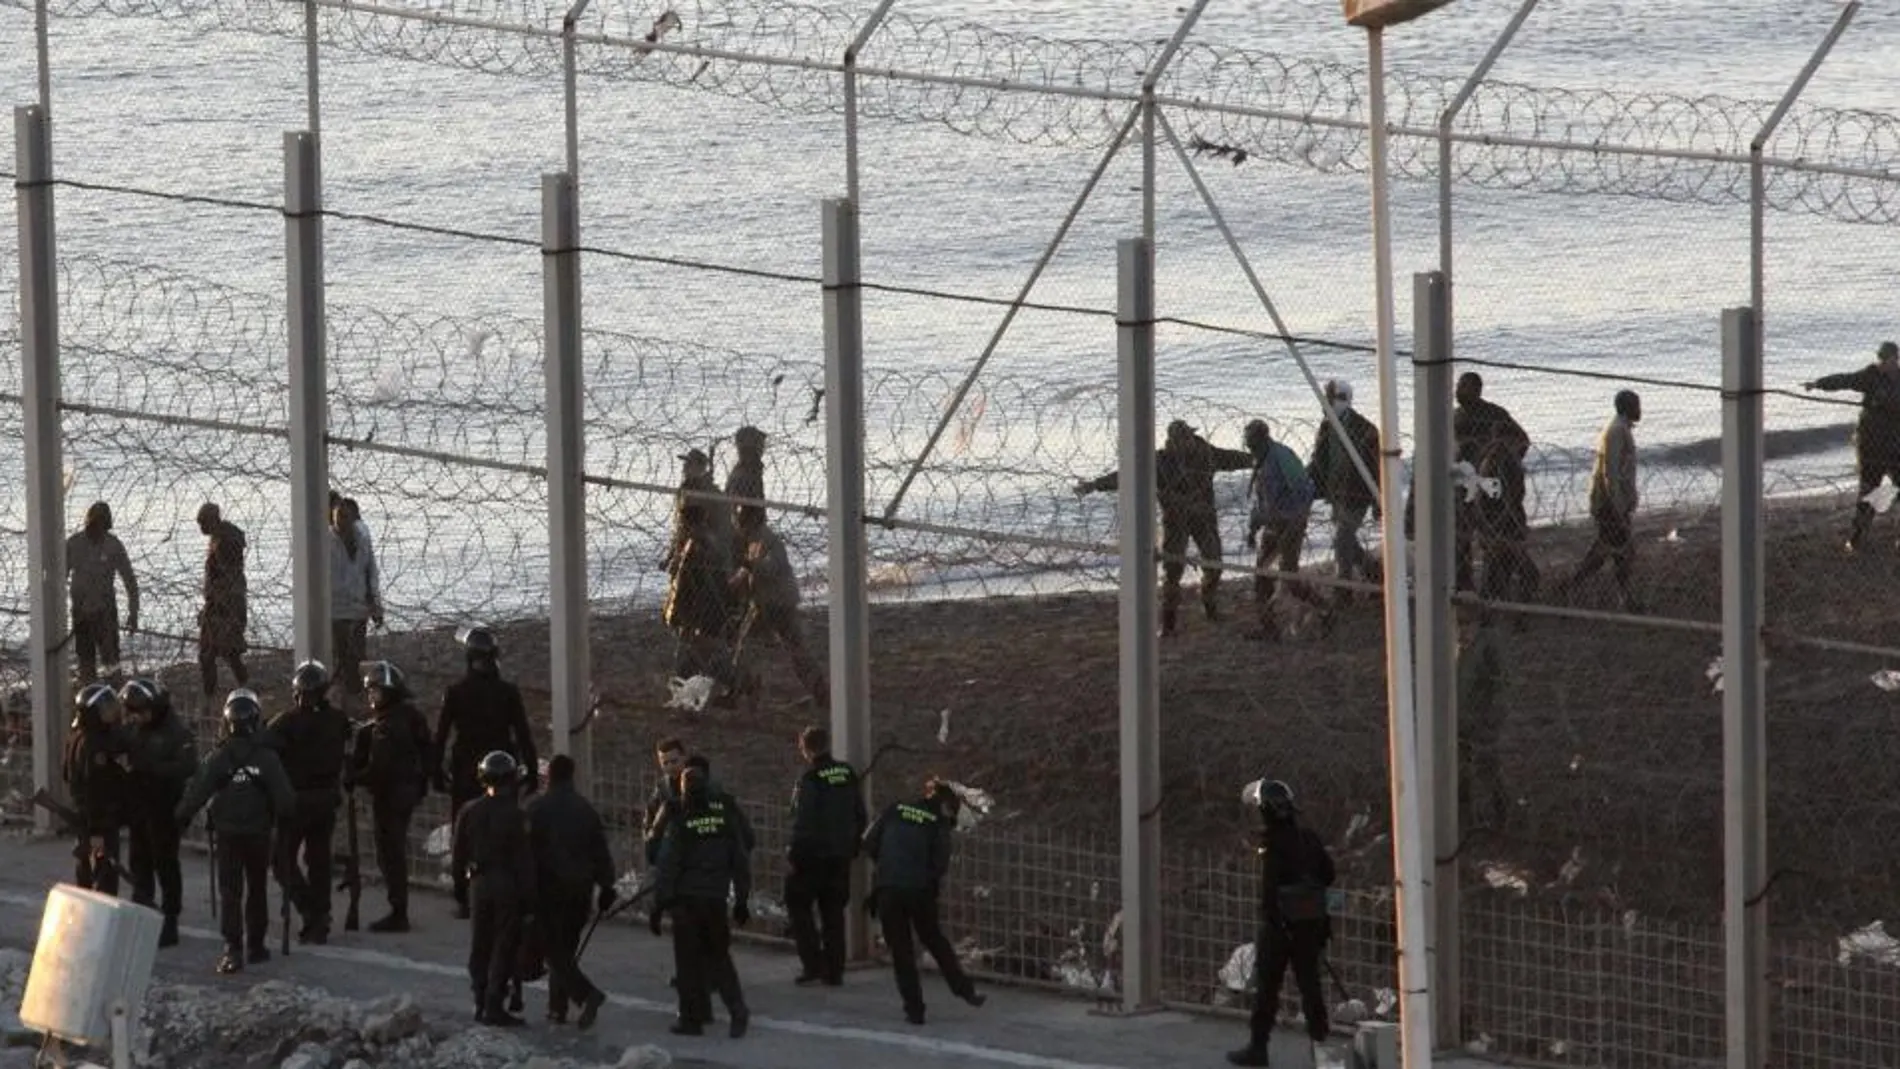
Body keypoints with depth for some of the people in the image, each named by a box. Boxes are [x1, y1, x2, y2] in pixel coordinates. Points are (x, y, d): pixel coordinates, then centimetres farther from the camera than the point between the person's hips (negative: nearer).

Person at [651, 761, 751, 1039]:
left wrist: (658, 907, -8)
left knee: (688, 961, 5)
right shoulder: (724, 820, 3)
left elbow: (668, 867, -13)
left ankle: (691, 1018, 7)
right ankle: (737, 1008, -1)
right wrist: (742, 900, 16)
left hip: (687, 902, -4)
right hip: (717, 900, 4)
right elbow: (741, 862, 8)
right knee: (718, 957, 14)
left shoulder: (679, 824, -11)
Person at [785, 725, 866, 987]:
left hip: (812, 857, -6)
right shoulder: (848, 774, 5)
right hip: (841, 855, 6)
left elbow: (804, 821, -18)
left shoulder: (810, 778, -16)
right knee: (833, 911, 12)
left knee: (799, 907, 8)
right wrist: (853, 846, 19)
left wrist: (794, 855, -11)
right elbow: (860, 815, 11)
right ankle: (834, 971, 12)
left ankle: (812, 963, -2)